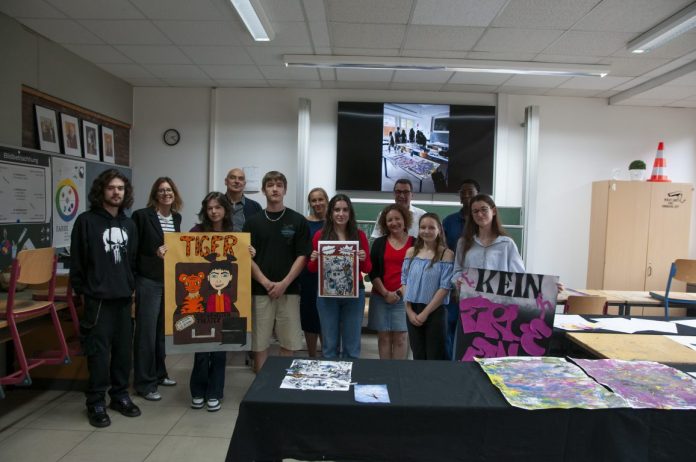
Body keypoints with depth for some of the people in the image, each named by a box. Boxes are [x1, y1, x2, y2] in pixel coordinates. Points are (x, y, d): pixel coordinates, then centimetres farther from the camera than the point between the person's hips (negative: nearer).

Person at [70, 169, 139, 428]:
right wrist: (81, 291, -3)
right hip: (98, 297, -5)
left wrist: (132, 286, 12)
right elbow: (77, 260, -3)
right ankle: (96, 403, 11)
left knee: (124, 348, 9)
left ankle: (120, 395, 22)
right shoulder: (86, 221, -3)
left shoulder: (129, 224, 13)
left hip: (124, 297, 5)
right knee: (99, 350, -1)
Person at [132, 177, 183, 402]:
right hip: (148, 281, -6)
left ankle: (159, 373, 29)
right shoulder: (142, 215, -10)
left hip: (170, 281, 6)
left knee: (163, 329, 15)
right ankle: (144, 383, 10)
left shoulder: (176, 217, 9)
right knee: (147, 331, 0)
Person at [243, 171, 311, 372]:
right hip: (260, 290, 1)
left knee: (289, 342, 5)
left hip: (289, 290, 0)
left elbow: (302, 256, -2)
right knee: (259, 342, 6)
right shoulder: (253, 222, 5)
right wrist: (266, 283, -11)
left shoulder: (298, 221, 2)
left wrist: (284, 283, -12)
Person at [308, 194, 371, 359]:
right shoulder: (320, 235, 1)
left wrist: (363, 259, -15)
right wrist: (313, 260, -14)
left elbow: (368, 269, 6)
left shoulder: (359, 235, 2)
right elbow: (312, 269, 7)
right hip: (327, 294, 0)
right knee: (329, 344, 9)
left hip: (354, 293, 1)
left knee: (352, 345, 9)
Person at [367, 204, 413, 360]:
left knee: (400, 337, 2)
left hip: (404, 297, -1)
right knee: (383, 336, 6)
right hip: (380, 296, 2)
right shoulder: (379, 243, 6)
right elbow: (372, 272, 2)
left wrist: (400, 291, -9)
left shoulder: (414, 243, 2)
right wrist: (385, 293, -8)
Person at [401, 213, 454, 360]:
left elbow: (445, 287, -11)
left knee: (435, 358, 3)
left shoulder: (446, 254, -7)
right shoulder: (411, 252, 6)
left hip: (435, 312, -4)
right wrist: (409, 310, -5)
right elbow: (404, 282, 5)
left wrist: (425, 313, -12)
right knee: (418, 357, 14)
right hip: (412, 312, 4)